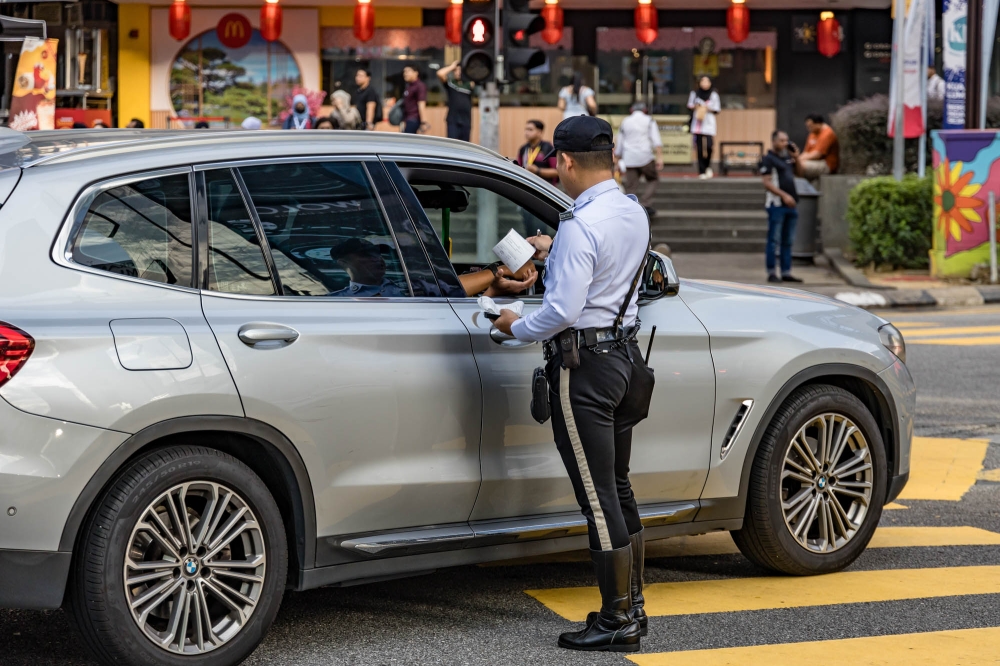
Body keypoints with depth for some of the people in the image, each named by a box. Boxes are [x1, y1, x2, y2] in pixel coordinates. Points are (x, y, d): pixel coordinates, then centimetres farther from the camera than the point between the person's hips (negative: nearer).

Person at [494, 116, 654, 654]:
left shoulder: (580, 226, -20)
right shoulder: (634, 214, 7)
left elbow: (563, 310, -23)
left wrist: (516, 327, -6)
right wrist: (555, 252, 31)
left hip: (582, 366, -9)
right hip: (623, 354, 9)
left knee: (599, 500, -4)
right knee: (617, 489, 17)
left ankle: (618, 622, 0)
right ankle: (631, 605, 25)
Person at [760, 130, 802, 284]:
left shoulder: (787, 157, 16)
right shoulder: (768, 159, -7)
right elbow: (767, 182, -14)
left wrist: (796, 157, 12)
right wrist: (784, 195, -21)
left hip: (791, 204, 8)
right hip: (777, 205, -8)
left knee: (788, 241, 10)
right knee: (774, 241, -4)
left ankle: (786, 273, 14)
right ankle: (772, 273, -1)